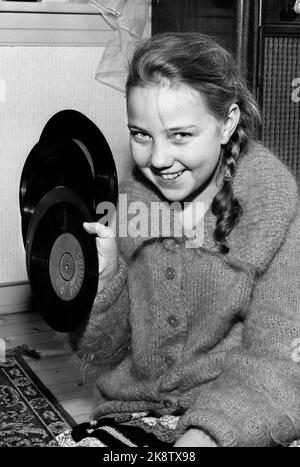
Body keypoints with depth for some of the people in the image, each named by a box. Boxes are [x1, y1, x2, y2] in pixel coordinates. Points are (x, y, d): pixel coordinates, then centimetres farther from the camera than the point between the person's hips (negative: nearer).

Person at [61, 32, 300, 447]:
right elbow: (101, 351, 4)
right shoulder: (127, 204, 0)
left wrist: (207, 433, -28)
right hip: (131, 415, 3)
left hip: (239, 429, -2)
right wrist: (101, 276, -15)